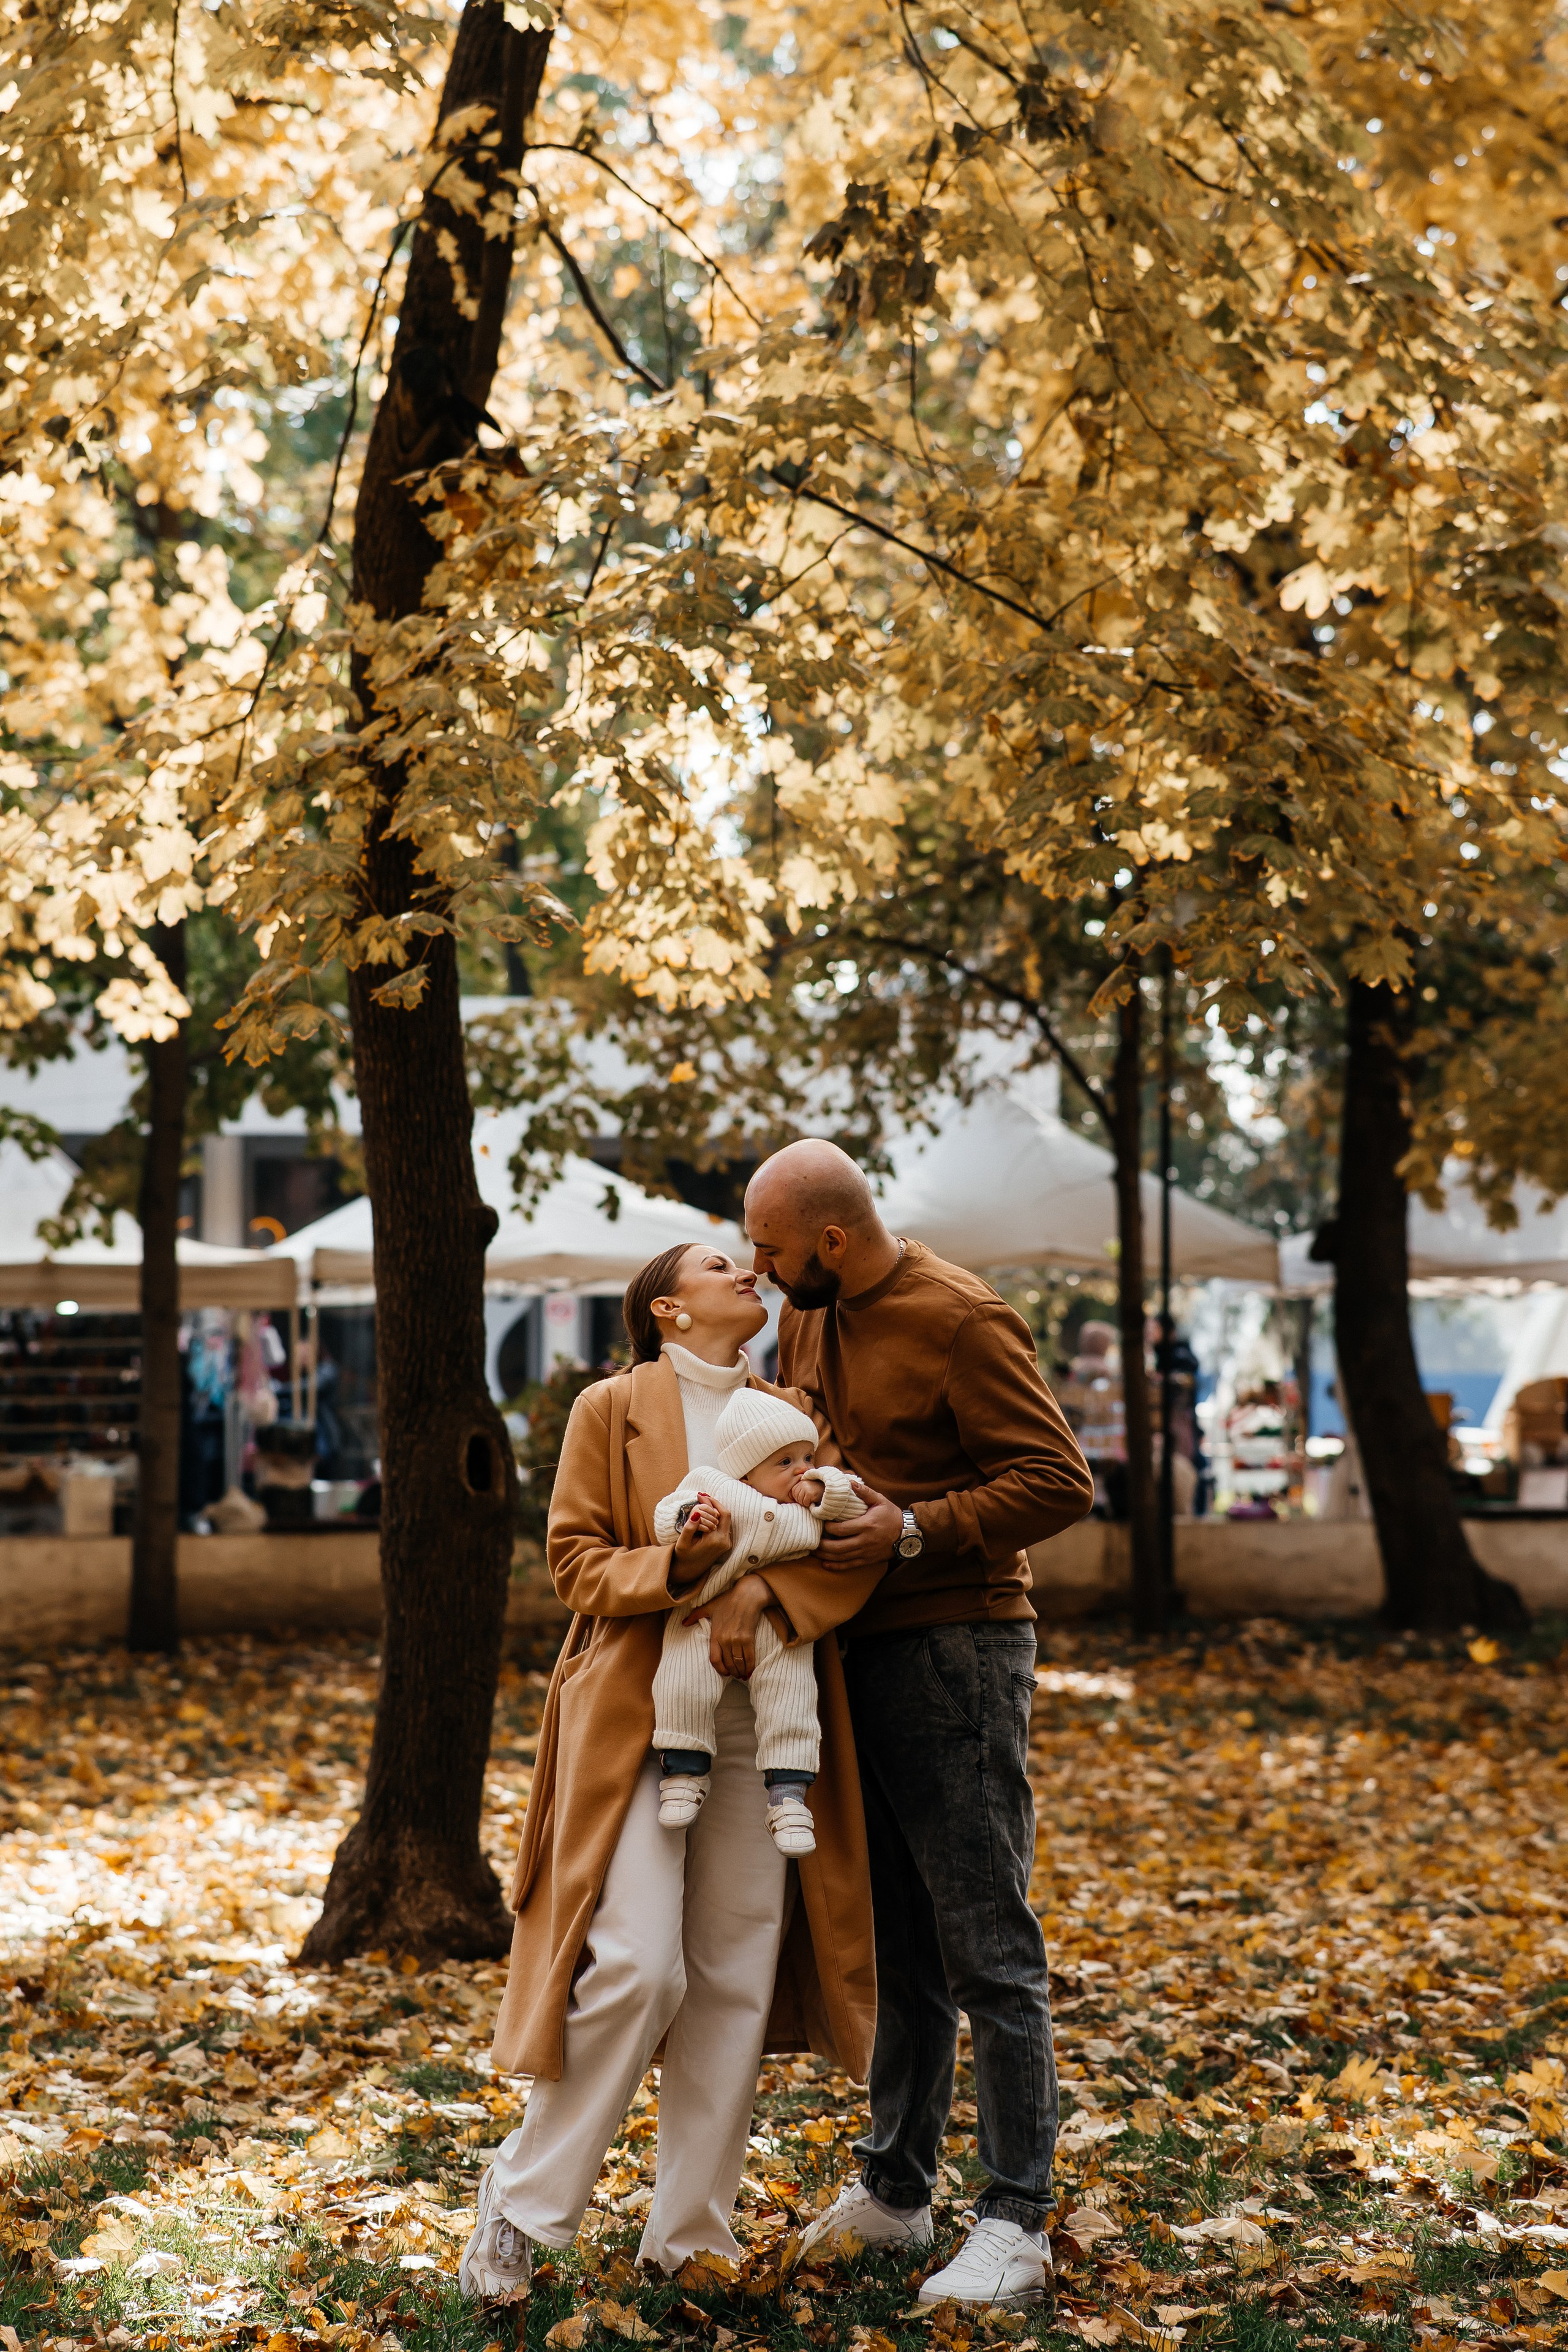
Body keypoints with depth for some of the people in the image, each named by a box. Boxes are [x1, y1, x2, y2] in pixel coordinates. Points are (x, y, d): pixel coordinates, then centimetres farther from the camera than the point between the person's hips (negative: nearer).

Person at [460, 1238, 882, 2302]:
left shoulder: (791, 1411, 15)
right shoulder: (611, 1408, 5)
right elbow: (576, 1558, 0)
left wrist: (760, 1588, -14)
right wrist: (677, 1569, -17)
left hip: (760, 1724, 4)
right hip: (637, 1717, -4)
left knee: (737, 1980, 2)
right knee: (636, 1967, -14)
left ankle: (687, 2241, 13)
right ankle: (521, 2209, 3)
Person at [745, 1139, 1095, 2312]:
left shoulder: (962, 1322, -14)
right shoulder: (809, 1315, 11)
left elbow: (1059, 1483, -17)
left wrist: (914, 1530, -22)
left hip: (957, 1653, -8)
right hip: (855, 1652, 8)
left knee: (989, 1950, -4)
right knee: (895, 1943, 15)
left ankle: (1016, 2224, 1)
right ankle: (896, 2186, 24)